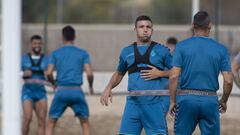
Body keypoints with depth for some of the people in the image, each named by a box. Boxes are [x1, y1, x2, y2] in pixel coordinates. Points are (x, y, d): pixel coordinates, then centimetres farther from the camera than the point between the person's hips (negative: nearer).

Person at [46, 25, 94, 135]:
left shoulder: (55, 53, 6)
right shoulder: (83, 53, 5)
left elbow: (48, 73, -3)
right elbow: (89, 73, -5)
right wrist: (90, 86, 14)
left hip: (61, 90, 0)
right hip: (77, 91, 0)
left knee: (51, 122, 11)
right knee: (85, 122, 12)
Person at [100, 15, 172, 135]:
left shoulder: (161, 50, 4)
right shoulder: (127, 52, 14)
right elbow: (119, 74, 27)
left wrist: (160, 73, -10)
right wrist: (108, 88, 11)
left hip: (155, 103, -3)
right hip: (133, 102, 3)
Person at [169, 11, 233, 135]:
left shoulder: (182, 46, 0)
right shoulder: (220, 49, 2)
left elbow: (174, 76, -6)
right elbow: (228, 81, -1)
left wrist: (172, 101, 2)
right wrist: (223, 101, 15)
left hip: (187, 98, 0)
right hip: (210, 101, 0)